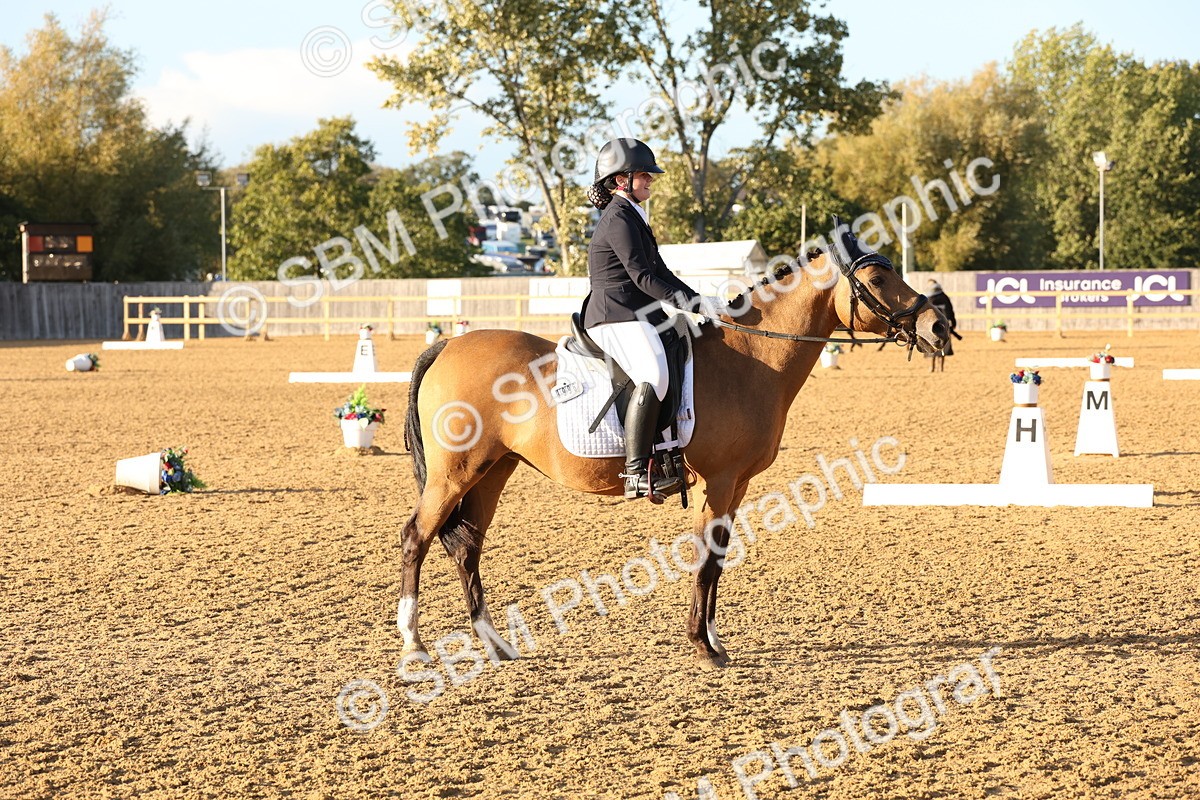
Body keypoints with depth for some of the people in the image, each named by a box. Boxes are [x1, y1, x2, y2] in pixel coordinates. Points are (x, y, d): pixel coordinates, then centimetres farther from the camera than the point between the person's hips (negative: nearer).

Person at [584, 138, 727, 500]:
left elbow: (659, 273, 26)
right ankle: (635, 473, -40)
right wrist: (695, 304, -19)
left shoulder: (633, 217, 24)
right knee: (654, 375, -33)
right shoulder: (619, 218, -9)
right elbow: (643, 277, -17)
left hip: (639, 316, 11)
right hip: (616, 317, -11)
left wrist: (700, 301, 15)